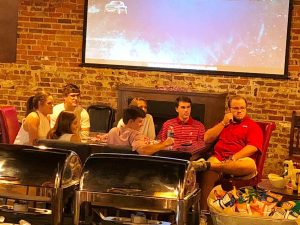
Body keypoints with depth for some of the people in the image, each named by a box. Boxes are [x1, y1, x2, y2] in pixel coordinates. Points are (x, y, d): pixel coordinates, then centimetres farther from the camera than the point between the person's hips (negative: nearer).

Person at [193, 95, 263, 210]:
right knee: (208, 174, -32)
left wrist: (233, 158, -17)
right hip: (218, 159, 2)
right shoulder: (223, 123, 28)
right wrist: (223, 123, 8)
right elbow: (207, 139, 16)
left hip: (240, 160, -2)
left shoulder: (252, 126, 14)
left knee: (250, 165, -39)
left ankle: (207, 165, -48)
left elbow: (253, 147, -3)